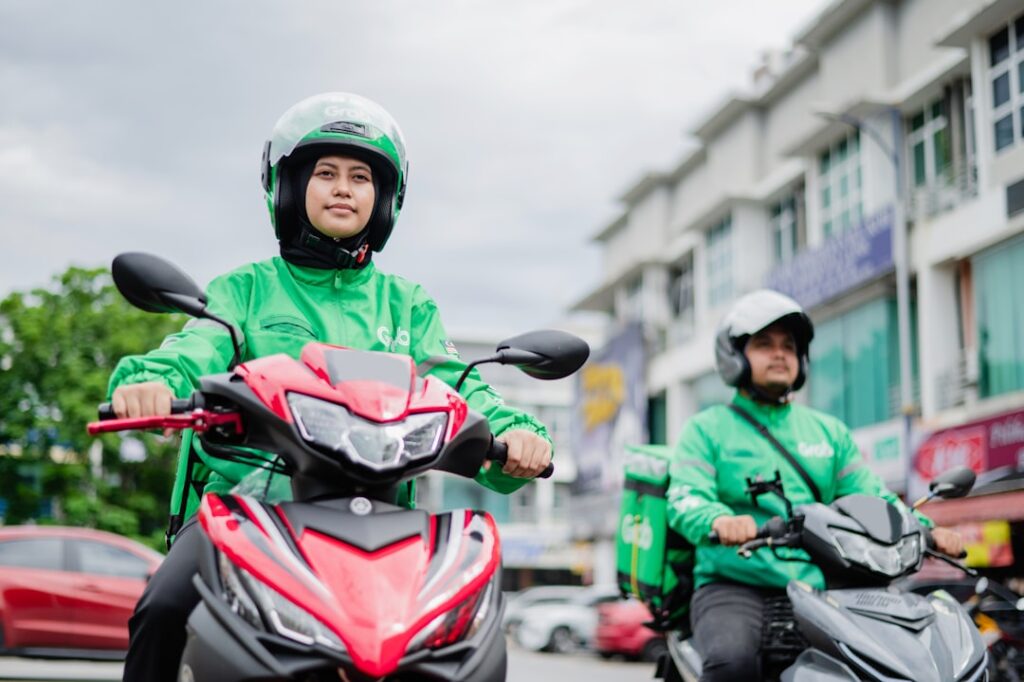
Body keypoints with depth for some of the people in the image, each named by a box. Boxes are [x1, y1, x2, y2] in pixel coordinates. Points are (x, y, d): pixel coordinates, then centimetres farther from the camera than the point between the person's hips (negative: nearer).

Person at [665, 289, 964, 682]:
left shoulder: (829, 431, 22)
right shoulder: (707, 429, 8)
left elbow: (870, 496, 13)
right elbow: (684, 499, -8)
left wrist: (927, 531, -6)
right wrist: (720, 520, -32)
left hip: (817, 588, 4)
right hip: (734, 587, -4)